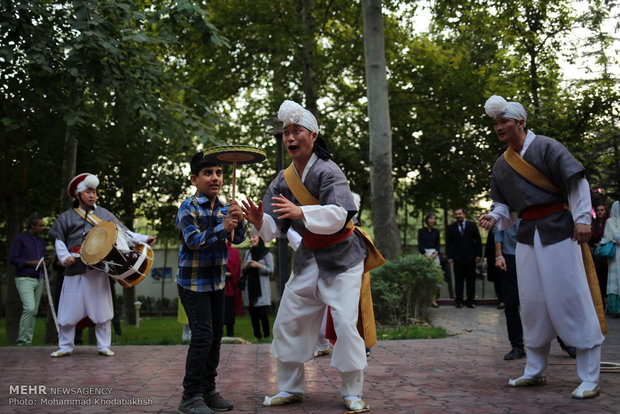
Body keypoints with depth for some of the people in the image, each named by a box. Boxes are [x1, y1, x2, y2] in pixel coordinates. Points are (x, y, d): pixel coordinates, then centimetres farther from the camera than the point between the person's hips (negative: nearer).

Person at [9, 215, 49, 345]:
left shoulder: (41, 241, 18)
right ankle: (21, 340, -12)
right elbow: (12, 259, -9)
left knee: (34, 311, 5)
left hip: (38, 280, 7)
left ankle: (28, 340, 10)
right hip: (24, 279, -7)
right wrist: (31, 263, -16)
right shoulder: (19, 239, -2)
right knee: (29, 308, -19)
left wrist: (46, 262, 1)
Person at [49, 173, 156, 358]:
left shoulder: (104, 214, 13)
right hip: (75, 268, 0)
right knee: (69, 310, 1)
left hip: (98, 268, 1)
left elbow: (123, 232, 12)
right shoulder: (67, 217, 11)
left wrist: (144, 239, 1)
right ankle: (65, 347, 14)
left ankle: (104, 346, 10)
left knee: (101, 308, 2)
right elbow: (59, 240, 12)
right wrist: (64, 257, -5)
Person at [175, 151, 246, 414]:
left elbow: (237, 239, 0)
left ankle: (208, 390, 20)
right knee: (202, 336, -12)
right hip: (193, 281, -7)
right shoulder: (189, 208, -12)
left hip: (217, 281, 7)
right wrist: (222, 228, -34)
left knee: (216, 336, 9)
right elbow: (194, 241, -22)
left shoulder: (224, 208, 6)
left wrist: (239, 222, -20)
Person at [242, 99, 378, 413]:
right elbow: (275, 227, -3)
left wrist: (301, 213, -46)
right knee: (287, 321, 6)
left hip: (341, 257, -6)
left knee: (345, 323, -11)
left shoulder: (327, 171, -18)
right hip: (308, 258, 7)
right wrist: (260, 222, -27)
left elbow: (339, 214, -32)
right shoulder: (283, 181, 1)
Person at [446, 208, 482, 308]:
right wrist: (449, 257, -3)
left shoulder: (472, 225, 6)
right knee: (458, 279, 0)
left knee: (471, 278, 2)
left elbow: (478, 240, 5)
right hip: (457, 258, 0)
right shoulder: (451, 228, 7)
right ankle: (459, 300, 6)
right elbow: (448, 243, 6)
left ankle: (470, 300, 8)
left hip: (470, 257, 0)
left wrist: (478, 254, -2)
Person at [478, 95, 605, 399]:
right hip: (527, 235, 6)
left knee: (570, 297, -6)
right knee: (532, 301, 8)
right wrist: (495, 217, -5)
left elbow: (576, 182, -8)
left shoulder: (545, 147, -5)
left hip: (558, 230, -6)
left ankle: (589, 379, 1)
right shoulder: (501, 166, 12)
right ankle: (535, 371, 20)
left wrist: (582, 218, -13)